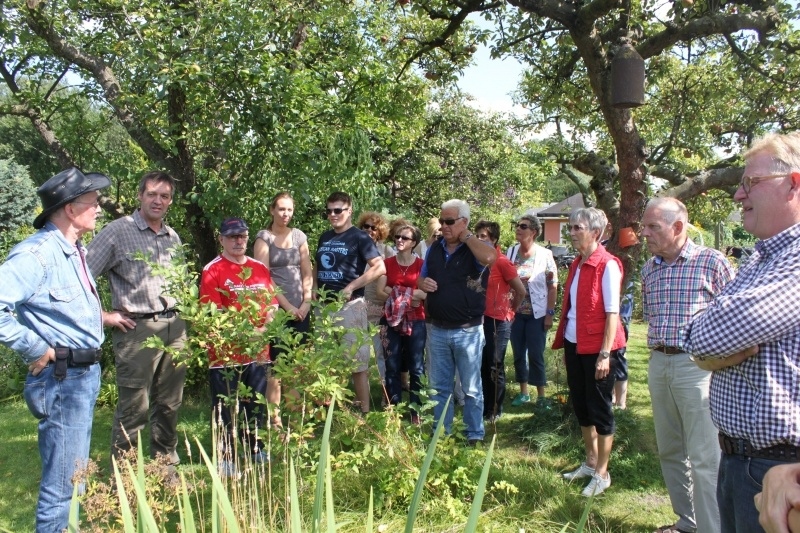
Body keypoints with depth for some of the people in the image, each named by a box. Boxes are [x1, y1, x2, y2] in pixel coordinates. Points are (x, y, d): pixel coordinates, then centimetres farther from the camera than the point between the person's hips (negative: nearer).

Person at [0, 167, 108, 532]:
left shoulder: (74, 250, 11)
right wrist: (36, 350, -22)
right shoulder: (38, 252, -19)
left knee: (75, 475, 21)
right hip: (62, 378, -10)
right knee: (61, 482, -1)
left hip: (86, 373, 10)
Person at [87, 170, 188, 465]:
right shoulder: (117, 231, -5)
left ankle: (166, 464, 27)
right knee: (133, 408, -3)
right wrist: (103, 316, -8)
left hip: (174, 328, 6)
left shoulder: (173, 237, 14)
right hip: (137, 329, -6)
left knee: (169, 404, 13)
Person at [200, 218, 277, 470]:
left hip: (258, 350, 5)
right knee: (225, 407, 4)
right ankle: (225, 457, 17)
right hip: (225, 352, -5)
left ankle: (256, 449, 32)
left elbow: (272, 304, 10)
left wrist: (264, 330, -8)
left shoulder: (260, 268, 10)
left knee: (256, 403, 16)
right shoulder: (212, 271, -6)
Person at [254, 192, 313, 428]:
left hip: (300, 309, 4)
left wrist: (306, 302, -1)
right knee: (275, 363, -4)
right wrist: (286, 305, -9)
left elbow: (307, 273, 12)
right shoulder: (264, 237, 0)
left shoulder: (299, 236, 12)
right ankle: (274, 417, 3)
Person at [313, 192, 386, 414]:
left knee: (358, 362, -4)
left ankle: (364, 412, 3)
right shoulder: (325, 237, 14)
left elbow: (379, 267, -14)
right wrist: (315, 287, 8)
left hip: (349, 305, -7)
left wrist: (351, 287, -17)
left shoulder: (359, 237, -6)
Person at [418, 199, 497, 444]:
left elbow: (490, 258, -34)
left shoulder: (475, 249, -9)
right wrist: (423, 283, -6)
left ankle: (474, 435, 21)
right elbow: (421, 278, 19)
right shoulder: (435, 248, 7)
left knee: (471, 388, 8)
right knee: (439, 386, 15)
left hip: (468, 331, -5)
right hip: (438, 330, 5)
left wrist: (466, 236, -19)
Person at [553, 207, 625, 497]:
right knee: (581, 407, 17)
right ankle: (590, 462, 33)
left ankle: (602, 473, 18)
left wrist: (605, 354, -20)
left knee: (600, 410, 4)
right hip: (575, 345, 8)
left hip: (596, 348, -8)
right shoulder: (577, 264, 9)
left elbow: (612, 313, -17)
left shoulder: (607, 265, -15)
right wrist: (565, 345, 13)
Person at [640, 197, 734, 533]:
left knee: (704, 458, -3)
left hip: (697, 365, -7)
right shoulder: (649, 269, 10)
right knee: (669, 452, 16)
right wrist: (657, 343, 11)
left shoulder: (712, 262, -9)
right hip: (658, 364, 7)